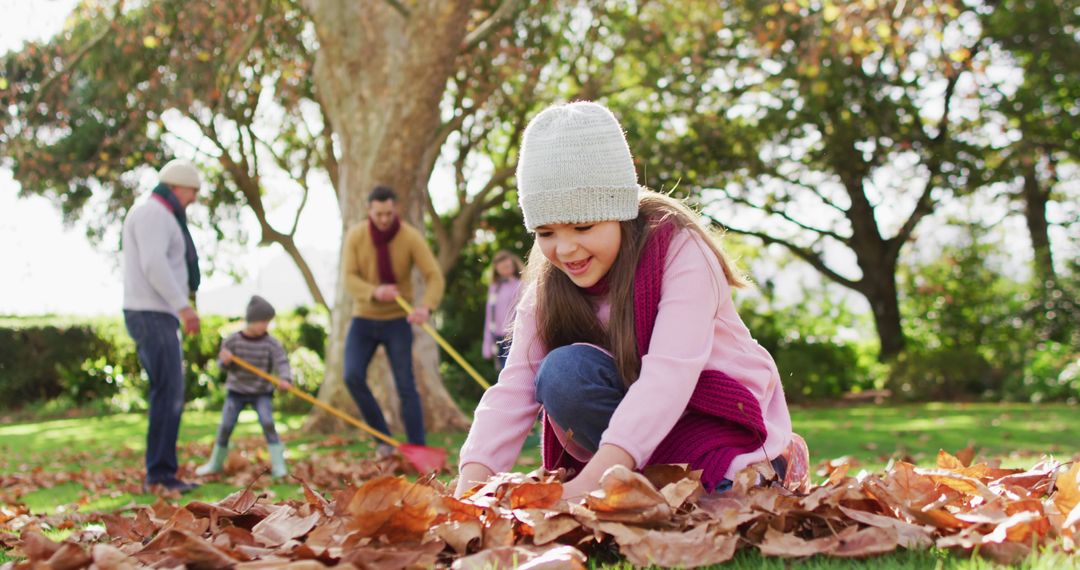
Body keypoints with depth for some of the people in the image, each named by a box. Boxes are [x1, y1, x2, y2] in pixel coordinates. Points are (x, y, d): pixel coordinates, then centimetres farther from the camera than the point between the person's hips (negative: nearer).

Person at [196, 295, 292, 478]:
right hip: (237, 390, 2)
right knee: (225, 426, 2)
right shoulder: (233, 340, -8)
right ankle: (216, 463, 23)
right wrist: (225, 360, -27)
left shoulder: (272, 344, -11)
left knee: (268, 423, -20)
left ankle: (278, 465, -14)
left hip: (262, 391, -1)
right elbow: (225, 364, -1)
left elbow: (282, 363, -23)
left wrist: (285, 379, -44)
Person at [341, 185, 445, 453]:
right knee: (353, 376, -13)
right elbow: (349, 279, -15)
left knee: (406, 386, -7)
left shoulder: (411, 237, -15)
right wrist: (374, 293, -36)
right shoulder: (355, 236, -8)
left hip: (397, 320, -2)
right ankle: (383, 437, 2)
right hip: (363, 320, 2)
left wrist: (426, 307, -40)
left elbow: (434, 277, -20)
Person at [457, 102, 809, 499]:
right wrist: (471, 484, -34)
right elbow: (516, 387, -16)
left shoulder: (680, 250, -20)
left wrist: (588, 482, -45)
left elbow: (669, 373, -33)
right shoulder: (549, 285, -5)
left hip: (724, 425, -4)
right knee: (563, 372, -25)